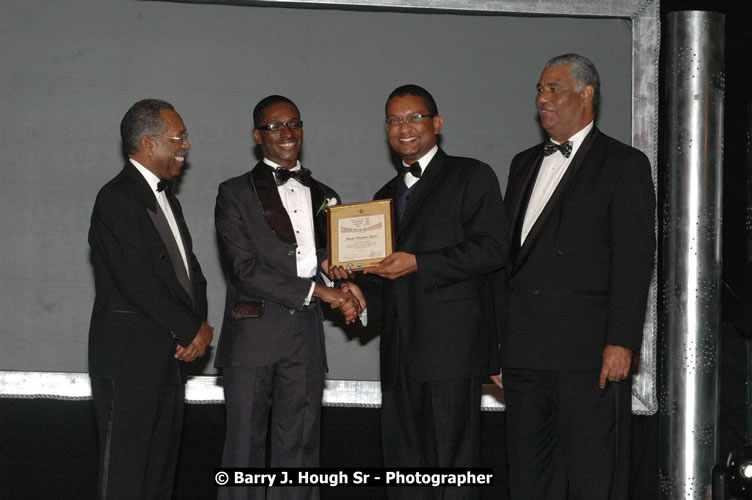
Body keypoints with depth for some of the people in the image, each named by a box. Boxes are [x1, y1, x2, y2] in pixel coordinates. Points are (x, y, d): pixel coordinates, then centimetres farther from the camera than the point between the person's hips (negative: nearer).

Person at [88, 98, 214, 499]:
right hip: (129, 359, -9)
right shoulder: (117, 199, -13)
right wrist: (191, 331, -12)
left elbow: (189, 269, 18)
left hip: (170, 356, 9)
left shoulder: (165, 198, 17)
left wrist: (201, 323, -1)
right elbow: (138, 282, -20)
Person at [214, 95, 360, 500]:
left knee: (299, 447, 6)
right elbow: (244, 269, -9)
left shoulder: (323, 197, 17)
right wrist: (315, 291, -13)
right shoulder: (235, 194, 1)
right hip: (253, 331, -4)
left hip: (305, 337, 4)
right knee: (245, 443, -2)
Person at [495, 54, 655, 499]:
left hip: (590, 355, -6)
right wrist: (497, 338, 14)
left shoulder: (623, 164, -1)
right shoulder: (525, 164, 20)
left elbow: (634, 259, -8)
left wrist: (621, 343, -16)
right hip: (525, 354, 7)